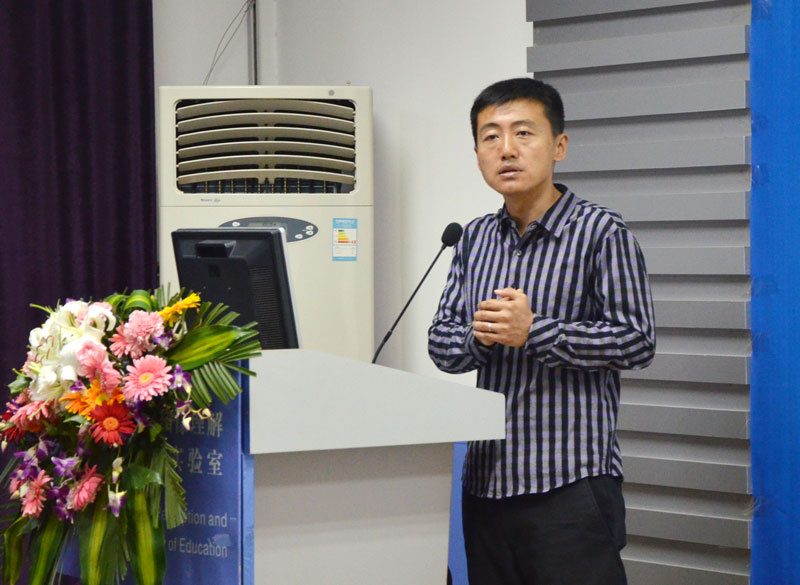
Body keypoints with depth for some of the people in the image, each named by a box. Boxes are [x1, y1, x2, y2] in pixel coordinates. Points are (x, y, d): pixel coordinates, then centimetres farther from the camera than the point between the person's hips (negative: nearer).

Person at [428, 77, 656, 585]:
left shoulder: (601, 233, -5)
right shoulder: (476, 239, 13)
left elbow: (637, 341, -10)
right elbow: (441, 344, 13)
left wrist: (534, 332, -16)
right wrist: (480, 336, -10)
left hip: (571, 485, -6)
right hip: (487, 481, 6)